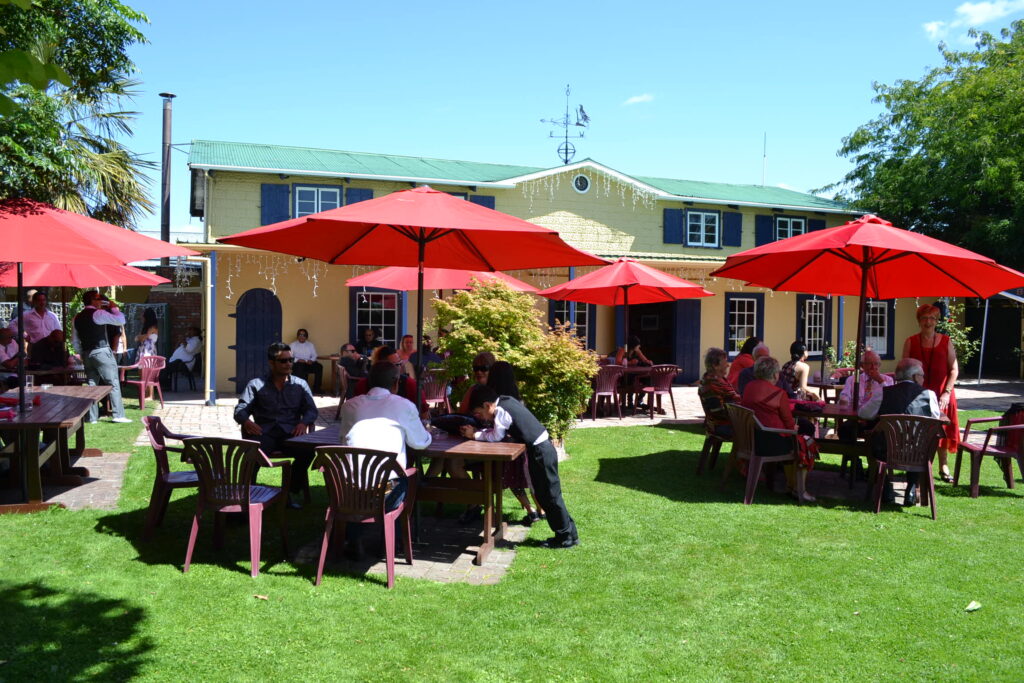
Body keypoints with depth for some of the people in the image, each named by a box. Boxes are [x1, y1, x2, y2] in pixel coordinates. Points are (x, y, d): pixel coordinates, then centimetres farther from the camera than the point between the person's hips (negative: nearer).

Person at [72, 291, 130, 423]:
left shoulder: (77, 318, 13)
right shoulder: (98, 314, -9)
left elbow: (75, 340, 16)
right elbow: (120, 320, -13)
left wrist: (82, 354, 22)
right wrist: (115, 308, 1)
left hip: (87, 354, 7)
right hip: (102, 352, -7)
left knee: (92, 384, 10)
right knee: (113, 383, -3)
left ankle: (92, 417, 9)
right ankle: (118, 415, -6)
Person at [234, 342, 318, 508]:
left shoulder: (300, 385, 21)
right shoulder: (256, 384, 17)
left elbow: (311, 410, 10)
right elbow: (240, 409, 8)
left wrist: (304, 423, -12)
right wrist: (246, 421, -16)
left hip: (291, 432, 1)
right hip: (265, 432, -1)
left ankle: (292, 491, -14)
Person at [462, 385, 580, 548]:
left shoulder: (501, 410, -16)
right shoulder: (505, 401, 11)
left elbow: (496, 436, -12)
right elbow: (496, 431, 16)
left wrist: (474, 435, -1)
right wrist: (476, 432, 7)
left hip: (540, 452, -10)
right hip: (541, 449, 10)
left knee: (549, 495, 1)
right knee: (543, 494, 15)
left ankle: (568, 536, 11)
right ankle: (565, 534, 23)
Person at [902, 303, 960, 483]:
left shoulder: (945, 341, 4)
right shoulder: (910, 342, 4)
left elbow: (954, 370, 3)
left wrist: (946, 392, -8)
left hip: (941, 395, 0)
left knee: (942, 430, 6)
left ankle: (943, 467, 17)